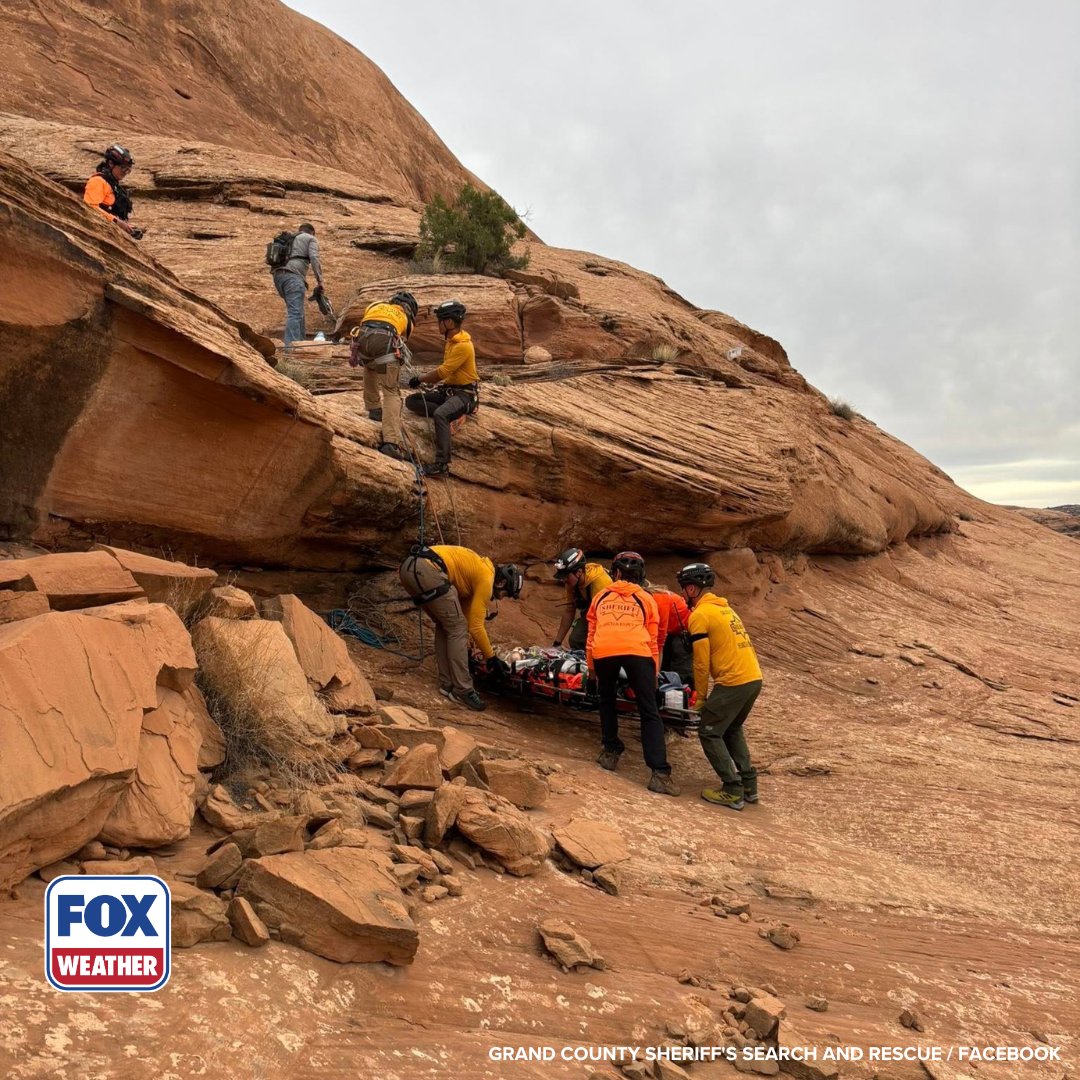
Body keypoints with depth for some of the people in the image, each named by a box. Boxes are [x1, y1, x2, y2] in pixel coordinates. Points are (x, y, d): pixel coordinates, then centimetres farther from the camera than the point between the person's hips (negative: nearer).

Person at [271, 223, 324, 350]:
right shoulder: (310, 239, 13)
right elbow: (314, 259, -5)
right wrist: (319, 280, -6)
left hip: (278, 275, 7)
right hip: (293, 275, -7)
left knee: (297, 311, 17)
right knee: (295, 312, -16)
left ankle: (301, 340, 20)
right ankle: (291, 346, -27)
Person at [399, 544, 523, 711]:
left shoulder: (475, 571, 28)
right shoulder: (486, 578, 3)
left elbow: (466, 617, 35)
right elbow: (476, 626, 1)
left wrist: (466, 649, 40)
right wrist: (491, 658, 11)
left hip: (408, 567, 10)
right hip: (427, 570, -10)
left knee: (444, 625, 21)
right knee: (457, 627, 0)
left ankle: (447, 684, 22)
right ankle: (462, 690, 3)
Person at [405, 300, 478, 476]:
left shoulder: (463, 345, -18)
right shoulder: (450, 340, 13)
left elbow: (442, 372, -20)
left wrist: (420, 379, -8)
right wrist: (426, 379, 8)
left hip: (464, 394, -10)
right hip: (448, 390, 10)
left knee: (440, 414, -38)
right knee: (410, 401, -2)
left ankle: (442, 463, -36)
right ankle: (449, 414, -14)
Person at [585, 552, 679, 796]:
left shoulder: (601, 596, 27)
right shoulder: (646, 599, 25)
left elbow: (591, 633, 26)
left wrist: (590, 665, 33)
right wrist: (653, 673, 25)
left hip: (603, 651, 1)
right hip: (637, 652, -1)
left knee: (607, 701, 27)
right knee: (649, 713, 2)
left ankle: (611, 752, 25)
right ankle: (659, 773, -7)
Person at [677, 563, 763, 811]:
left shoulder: (699, 615, -9)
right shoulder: (724, 607, 18)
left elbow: (701, 662, -9)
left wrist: (701, 697, 2)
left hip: (733, 682, -9)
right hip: (754, 678, 9)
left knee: (709, 733, 4)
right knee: (732, 729, 24)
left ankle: (733, 792, 1)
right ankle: (749, 785, 21)